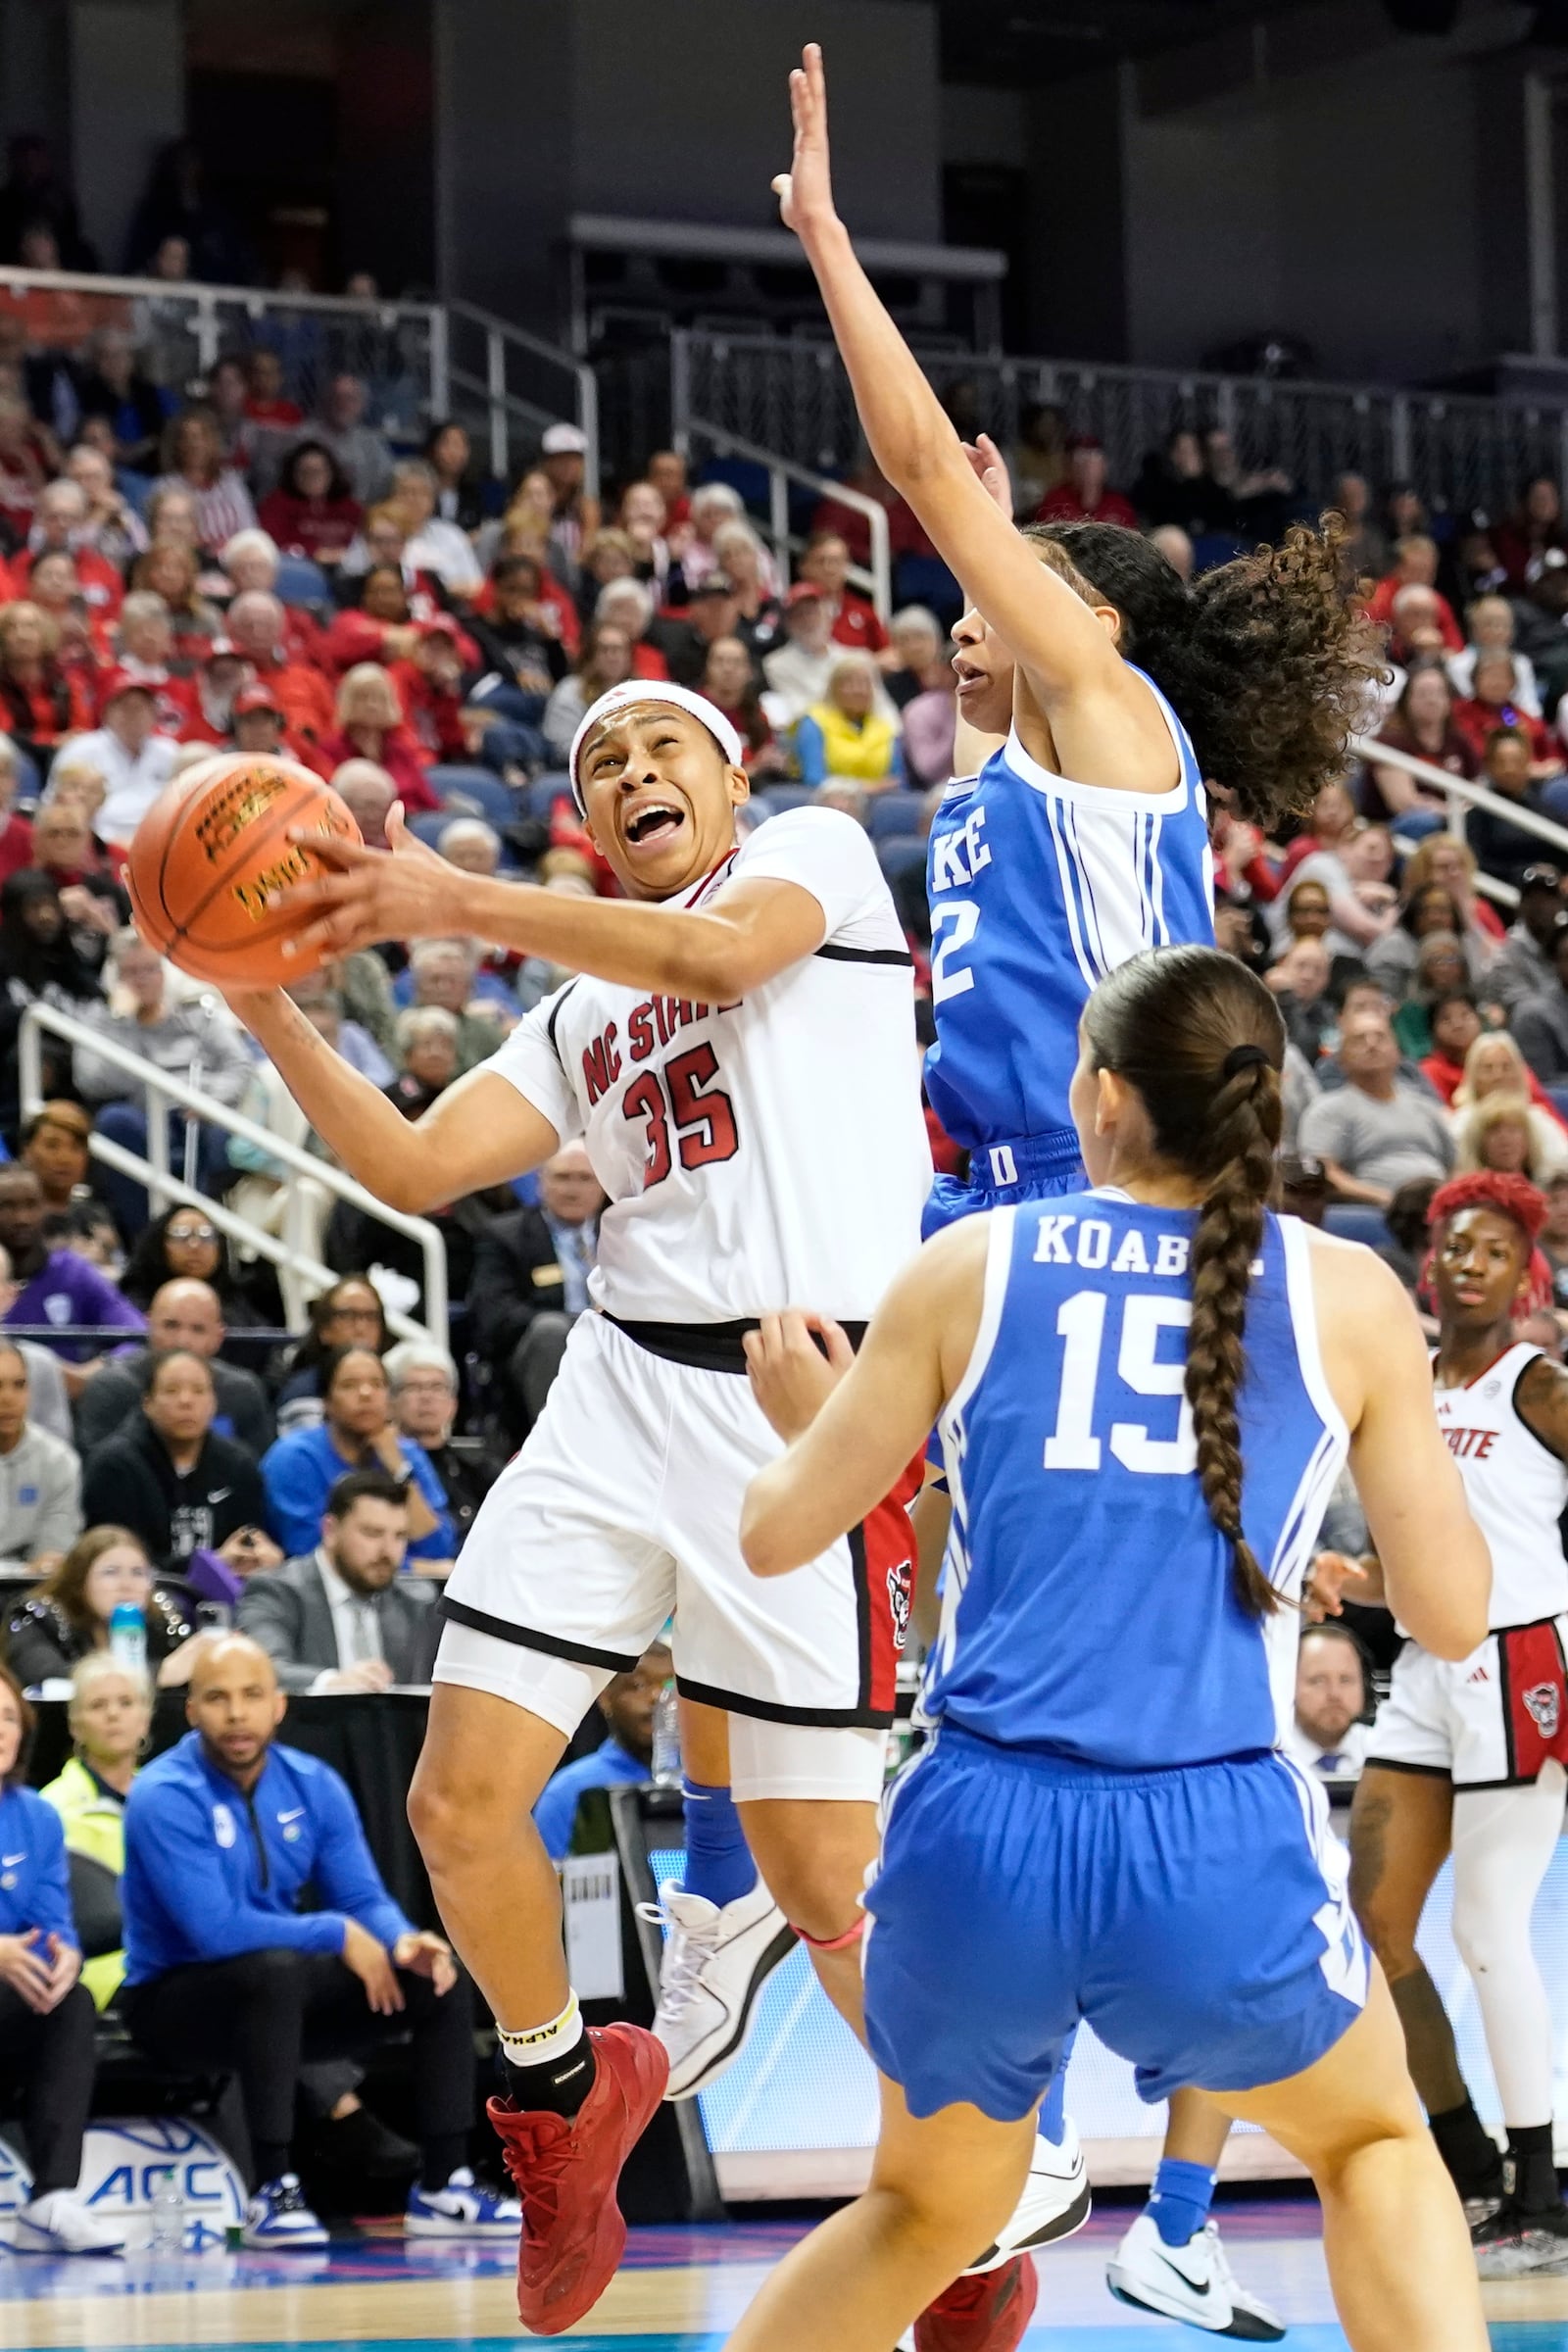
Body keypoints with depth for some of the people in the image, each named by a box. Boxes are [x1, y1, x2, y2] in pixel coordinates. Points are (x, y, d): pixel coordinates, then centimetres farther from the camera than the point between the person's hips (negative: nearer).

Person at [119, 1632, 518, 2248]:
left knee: (439, 1973, -6)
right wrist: (339, 1935, -22)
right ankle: (271, 2191, -33)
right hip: (174, 1999, -7)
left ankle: (441, 2186, -3)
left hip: (282, 1989, 7)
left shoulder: (313, 1785, 0)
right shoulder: (165, 1797, -20)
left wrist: (403, 1940, -22)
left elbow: (363, 1899, 1)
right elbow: (216, 1929, -28)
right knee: (276, 1968, -38)